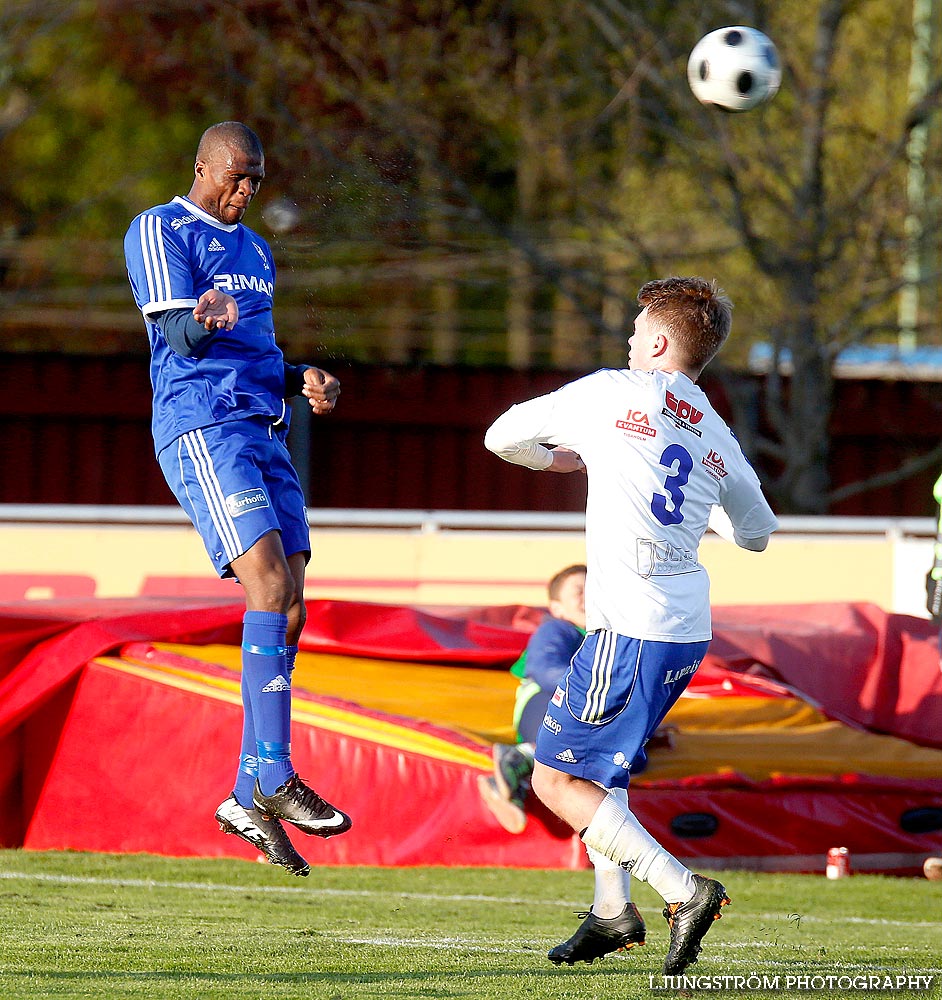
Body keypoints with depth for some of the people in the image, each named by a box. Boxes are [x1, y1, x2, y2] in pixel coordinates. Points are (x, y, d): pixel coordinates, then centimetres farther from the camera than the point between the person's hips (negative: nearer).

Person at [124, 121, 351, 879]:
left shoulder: (254, 249, 24)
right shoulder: (160, 232, -1)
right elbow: (181, 338, -12)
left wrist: (303, 382, 11)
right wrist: (206, 320, -35)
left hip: (264, 433, 8)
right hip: (201, 427, -8)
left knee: (289, 611, 1)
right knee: (270, 589, -21)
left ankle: (248, 800, 5)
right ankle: (273, 779, -21)